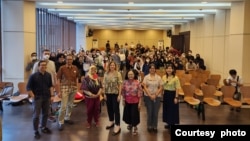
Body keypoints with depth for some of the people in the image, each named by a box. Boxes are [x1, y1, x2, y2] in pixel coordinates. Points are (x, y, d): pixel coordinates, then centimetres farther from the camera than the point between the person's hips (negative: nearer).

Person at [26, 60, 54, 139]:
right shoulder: (33, 76, -10)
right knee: (36, 115, 0)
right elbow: (28, 87, -8)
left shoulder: (48, 75, 3)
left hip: (47, 97, 5)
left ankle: (44, 127, 32)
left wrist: (52, 93, 5)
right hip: (37, 98, -5)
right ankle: (36, 131, 10)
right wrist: (33, 96, -13)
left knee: (45, 113, 14)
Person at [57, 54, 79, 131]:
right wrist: (59, 91, -8)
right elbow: (58, 80, -5)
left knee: (70, 105, 13)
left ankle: (67, 118, 31)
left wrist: (76, 88, 8)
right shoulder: (62, 68, -6)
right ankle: (61, 122, 4)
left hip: (73, 88, 4)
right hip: (64, 88, -4)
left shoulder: (75, 68, 5)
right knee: (63, 106, -6)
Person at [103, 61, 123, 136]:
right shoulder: (106, 74, 4)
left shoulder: (118, 74, -8)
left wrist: (119, 95, -13)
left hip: (115, 94, -4)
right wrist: (104, 94, 4)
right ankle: (111, 122, 33)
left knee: (116, 109, -2)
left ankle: (117, 126, 1)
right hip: (108, 94, 5)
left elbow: (120, 85, -9)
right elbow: (104, 84, 7)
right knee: (109, 108, 14)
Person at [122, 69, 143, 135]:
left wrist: (139, 103, -10)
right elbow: (123, 92, 3)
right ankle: (130, 124, 42)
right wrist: (123, 100, 4)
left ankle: (135, 127, 22)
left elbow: (140, 93, -10)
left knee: (134, 114, 3)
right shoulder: (125, 82, -6)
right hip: (127, 101, 3)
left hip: (135, 101, -3)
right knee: (127, 113, 15)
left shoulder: (137, 82, -14)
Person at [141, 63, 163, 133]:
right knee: (149, 112, 2)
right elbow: (145, 87, -4)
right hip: (148, 97, -1)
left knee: (155, 112, 2)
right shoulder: (146, 77, 1)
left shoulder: (159, 77, 3)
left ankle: (155, 126, 14)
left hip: (157, 97, 1)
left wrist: (155, 95, -10)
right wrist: (150, 95, -12)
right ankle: (149, 126, 16)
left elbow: (160, 88, 1)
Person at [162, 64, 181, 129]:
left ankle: (173, 123, 16)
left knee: (173, 109, 3)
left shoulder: (175, 78, -14)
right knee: (166, 108, 12)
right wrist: (162, 94, 7)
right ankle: (169, 123, 27)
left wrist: (176, 97, -15)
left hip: (172, 94, -6)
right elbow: (162, 87, 9)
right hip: (166, 94, 6)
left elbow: (177, 89, -13)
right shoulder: (164, 77, 2)